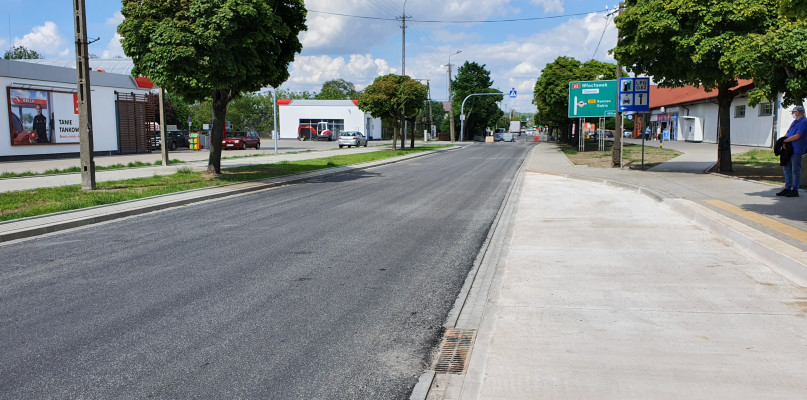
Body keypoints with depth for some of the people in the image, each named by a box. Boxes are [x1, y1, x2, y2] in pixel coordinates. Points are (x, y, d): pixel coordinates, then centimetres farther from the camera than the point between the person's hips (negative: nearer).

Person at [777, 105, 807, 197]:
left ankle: (795, 190, 1)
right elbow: (787, 133, 19)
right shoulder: (795, 122, 19)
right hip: (789, 149, 9)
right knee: (787, 168, 11)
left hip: (796, 150, -9)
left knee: (795, 170, -4)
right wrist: (783, 142, 1)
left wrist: (784, 141, -11)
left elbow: (797, 136, -20)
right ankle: (787, 188, 17)